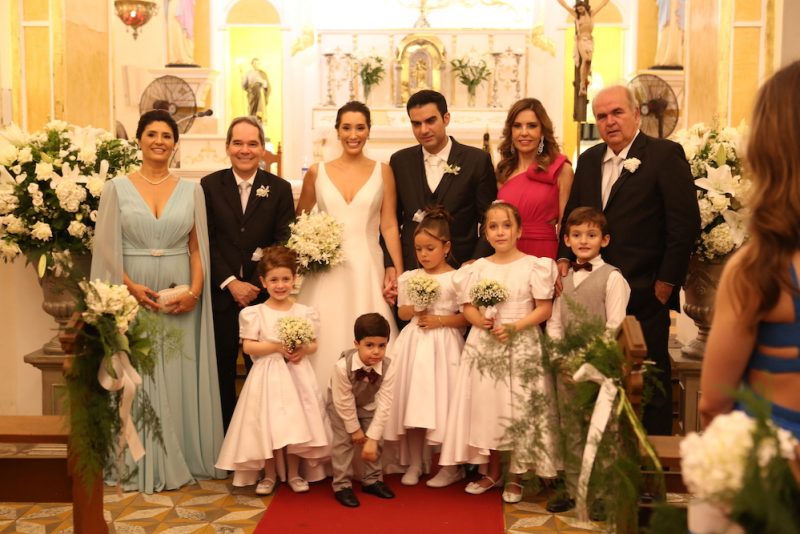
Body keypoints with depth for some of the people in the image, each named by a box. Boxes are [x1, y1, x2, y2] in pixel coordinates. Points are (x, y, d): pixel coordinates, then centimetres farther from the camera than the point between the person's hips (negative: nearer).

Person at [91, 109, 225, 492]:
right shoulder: (117, 188, 1)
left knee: (181, 378, 6)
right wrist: (131, 287, -15)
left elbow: (198, 248, 6)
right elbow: (106, 249, -2)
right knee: (138, 377, 3)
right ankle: (142, 464, 14)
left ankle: (184, 458, 19)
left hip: (180, 298, 2)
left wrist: (195, 290, -9)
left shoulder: (191, 191, 6)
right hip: (132, 296, -1)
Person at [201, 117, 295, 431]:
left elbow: (284, 244, -3)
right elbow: (205, 242, -3)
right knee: (222, 370, 9)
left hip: (264, 294, 0)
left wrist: (258, 285, -13)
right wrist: (231, 283, -12)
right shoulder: (209, 186, 3)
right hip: (221, 293, 0)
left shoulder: (279, 189, 3)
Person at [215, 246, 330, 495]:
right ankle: (269, 475, 19)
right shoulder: (254, 313, -3)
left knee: (297, 424, 3)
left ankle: (294, 473, 21)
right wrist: (276, 347, -18)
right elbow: (248, 346, -7)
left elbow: (314, 344, 6)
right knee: (267, 425, 0)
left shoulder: (305, 312, 3)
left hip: (297, 374, 2)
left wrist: (304, 350, -16)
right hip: (268, 376, -1)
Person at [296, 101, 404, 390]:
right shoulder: (317, 172, 6)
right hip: (327, 271, 1)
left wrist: (399, 273, -5)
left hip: (368, 269, -1)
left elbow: (389, 225, 2)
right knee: (327, 342, 2)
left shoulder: (382, 171, 4)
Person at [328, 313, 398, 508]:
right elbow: (344, 402, -27)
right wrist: (355, 429, -17)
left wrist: (372, 438, -30)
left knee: (375, 441, 5)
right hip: (341, 404, -3)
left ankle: (372, 480, 23)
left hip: (367, 404, 3)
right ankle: (342, 485, 5)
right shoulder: (342, 366, -40)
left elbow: (383, 406, -30)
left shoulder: (388, 369, -33)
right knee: (344, 440, -8)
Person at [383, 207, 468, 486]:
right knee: (412, 401, 4)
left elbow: (466, 317, -5)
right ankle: (414, 463, 16)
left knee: (441, 401, -2)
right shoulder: (410, 278, 8)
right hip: (414, 344, 4)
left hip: (443, 345, -3)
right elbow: (401, 312, 13)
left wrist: (439, 320, -15)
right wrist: (414, 310, -7)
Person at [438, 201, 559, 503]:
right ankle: (492, 472, 25)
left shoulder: (534, 266, -3)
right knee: (485, 408, 7)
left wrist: (515, 327, -18)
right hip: (483, 347, 3)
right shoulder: (478, 268, 7)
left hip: (521, 348, -3)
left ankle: (515, 478, 16)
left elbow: (544, 309, -6)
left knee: (518, 410, -1)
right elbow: (467, 307, 9)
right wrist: (479, 320, -13)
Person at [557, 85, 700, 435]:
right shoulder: (588, 160, 13)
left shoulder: (665, 154, -5)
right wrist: (565, 258, 3)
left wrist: (667, 281, -11)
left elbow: (686, 223, -10)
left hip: (646, 294, -5)